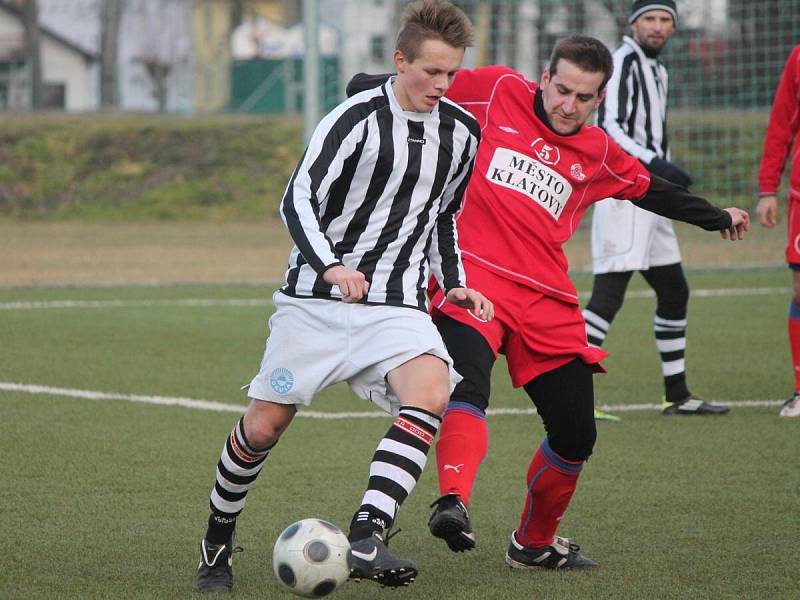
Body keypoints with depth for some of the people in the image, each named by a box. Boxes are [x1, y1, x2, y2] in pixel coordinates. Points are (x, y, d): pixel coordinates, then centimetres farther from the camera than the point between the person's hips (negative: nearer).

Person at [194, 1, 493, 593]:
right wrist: (330, 265, -30)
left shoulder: (462, 132, 7)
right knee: (264, 426, 0)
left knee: (432, 390, -27)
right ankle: (218, 540, 28)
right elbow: (298, 199, -15)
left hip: (396, 304, 3)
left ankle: (364, 539, -34)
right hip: (316, 298, -3)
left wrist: (454, 284, 11)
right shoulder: (357, 118, -11)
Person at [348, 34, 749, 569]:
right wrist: (371, 87, 3)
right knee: (469, 389, -32)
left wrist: (718, 218, 47)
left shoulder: (599, 154, 18)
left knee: (576, 434, 5)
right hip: (474, 279, -5)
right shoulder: (497, 92, 6)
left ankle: (535, 542, 28)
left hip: (546, 300, 5)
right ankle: (454, 503, -52)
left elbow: (653, 191, 35)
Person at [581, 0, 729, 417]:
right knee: (608, 296, -16)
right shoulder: (623, 62, -9)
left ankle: (677, 395, 24)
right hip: (622, 195, -10)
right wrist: (654, 163, -27)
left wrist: (668, 178, 22)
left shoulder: (657, 70, 20)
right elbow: (607, 128, -20)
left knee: (674, 292, 15)